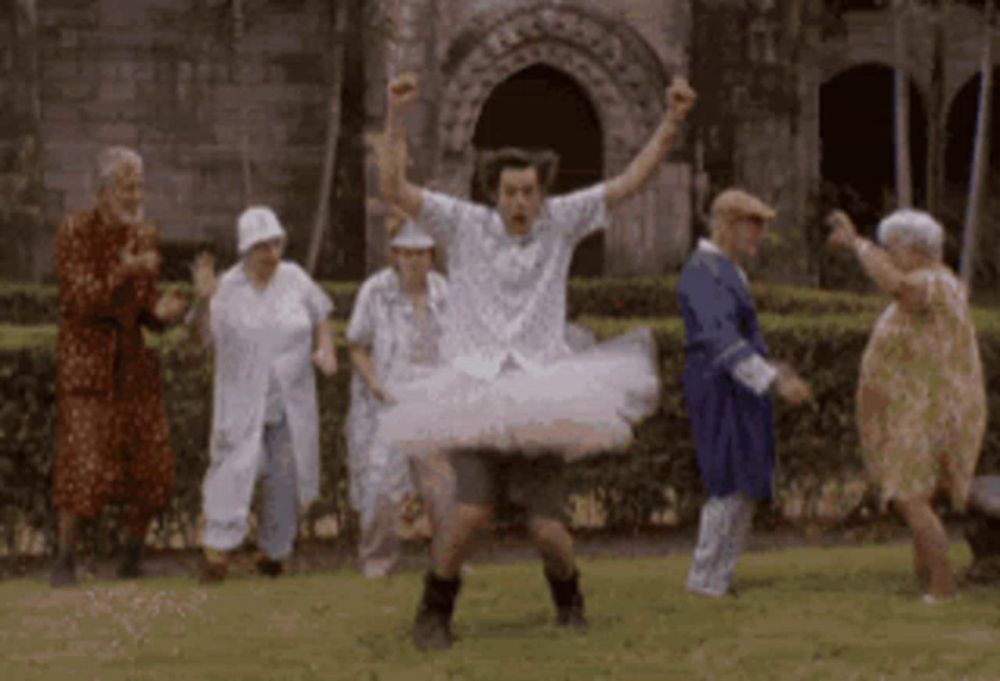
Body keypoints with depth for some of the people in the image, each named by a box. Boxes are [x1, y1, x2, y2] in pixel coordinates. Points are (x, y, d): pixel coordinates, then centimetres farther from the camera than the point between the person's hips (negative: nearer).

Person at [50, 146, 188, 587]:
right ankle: (65, 561, -4)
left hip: (132, 360, 5)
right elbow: (80, 299, -17)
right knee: (83, 461, -14)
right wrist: (124, 273, -32)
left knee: (149, 463, 1)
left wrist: (162, 311, -12)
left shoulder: (145, 235, 7)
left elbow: (145, 305, 12)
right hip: (84, 359, -5)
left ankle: (133, 560, 15)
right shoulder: (74, 232, -10)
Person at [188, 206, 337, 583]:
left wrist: (326, 351, -1)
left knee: (286, 479, 5)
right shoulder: (227, 288, -5)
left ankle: (272, 552, 20)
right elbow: (202, 336, -10)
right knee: (235, 466, -18)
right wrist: (203, 300, -25)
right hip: (242, 400, -3)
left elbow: (322, 317, 16)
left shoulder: (295, 279, 2)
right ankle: (217, 550, -21)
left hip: (291, 401, 3)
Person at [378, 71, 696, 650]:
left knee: (548, 530, -2)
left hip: (540, 398, 2)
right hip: (476, 394, -1)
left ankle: (568, 598, 31)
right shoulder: (465, 224, 0)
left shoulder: (559, 221, 5)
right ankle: (435, 612, 1)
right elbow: (394, 189, -8)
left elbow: (631, 182, 4)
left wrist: (673, 121, -6)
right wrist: (397, 116, -19)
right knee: (473, 511, -21)